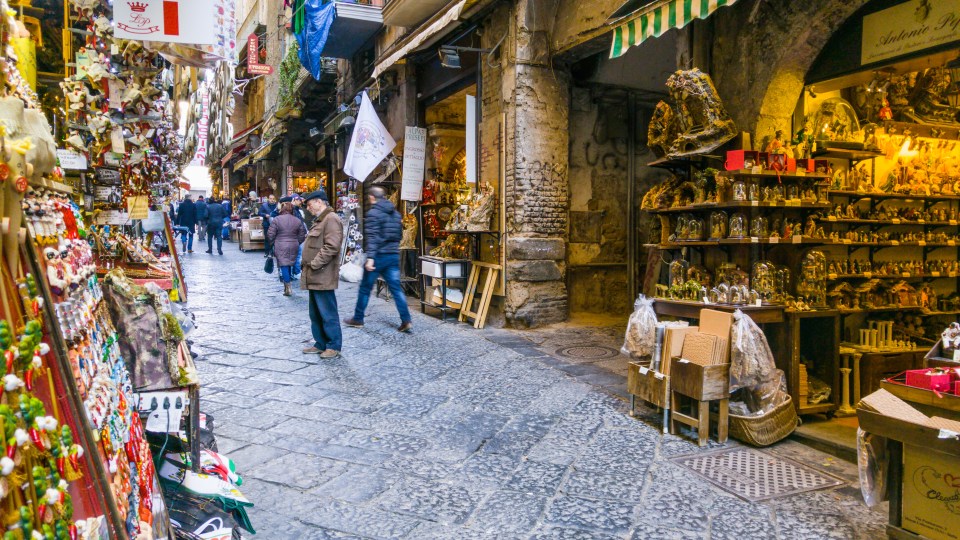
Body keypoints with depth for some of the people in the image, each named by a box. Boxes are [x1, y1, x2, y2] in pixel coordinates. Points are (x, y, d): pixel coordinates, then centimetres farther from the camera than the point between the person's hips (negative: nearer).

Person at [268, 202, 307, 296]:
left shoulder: (276, 220, -8)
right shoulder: (298, 221, 2)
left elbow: (270, 234, -6)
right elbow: (302, 236, 5)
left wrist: (272, 243, 12)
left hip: (281, 247, -4)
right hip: (293, 246, 4)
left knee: (284, 265, -2)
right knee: (290, 265, 15)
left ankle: (288, 287, -9)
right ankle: (287, 286, 23)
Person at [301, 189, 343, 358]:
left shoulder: (331, 219, -14)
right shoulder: (320, 220, 20)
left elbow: (331, 246, -23)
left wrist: (315, 264, -19)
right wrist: (307, 263, 15)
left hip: (323, 277, -11)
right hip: (315, 277, 11)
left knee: (327, 314, -3)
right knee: (316, 314, 15)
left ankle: (334, 346, 5)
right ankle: (321, 344, 24)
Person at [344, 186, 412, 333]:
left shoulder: (373, 213, -9)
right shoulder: (395, 213, 13)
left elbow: (372, 237, -19)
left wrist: (370, 258, -23)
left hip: (379, 255, -6)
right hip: (394, 255, 6)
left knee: (365, 288, 8)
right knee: (396, 288, 4)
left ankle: (357, 319, 19)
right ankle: (406, 321, -5)